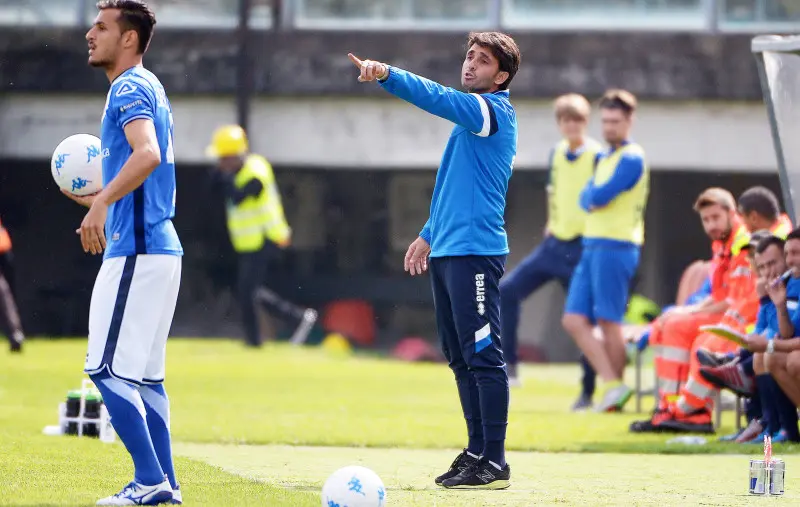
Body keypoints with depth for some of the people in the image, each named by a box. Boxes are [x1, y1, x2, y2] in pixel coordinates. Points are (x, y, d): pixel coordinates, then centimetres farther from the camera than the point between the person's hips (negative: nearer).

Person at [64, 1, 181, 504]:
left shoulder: (130, 88, -11)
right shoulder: (151, 89, 20)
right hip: (161, 246, 10)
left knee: (108, 369, -10)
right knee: (145, 376, 14)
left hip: (136, 251, -10)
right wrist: (97, 201, 28)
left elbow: (147, 154, -30)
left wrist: (101, 203, -38)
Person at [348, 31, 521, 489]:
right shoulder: (473, 115, 21)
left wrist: (386, 75, -35)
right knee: (461, 359, 13)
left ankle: (494, 463, -8)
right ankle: (478, 451, 18)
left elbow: (437, 97, -25)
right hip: (447, 252, 10)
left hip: (475, 251, -10)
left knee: (483, 357, -9)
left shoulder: (491, 110, -8)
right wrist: (430, 234, 29)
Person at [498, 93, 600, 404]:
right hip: (554, 243, 7)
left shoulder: (597, 157, -11)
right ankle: (509, 368, 2)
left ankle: (588, 392, 8)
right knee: (507, 291, -4)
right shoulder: (557, 154, 9)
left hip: (582, 247, -7)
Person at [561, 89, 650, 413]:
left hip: (615, 247, -9)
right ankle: (612, 385, -1)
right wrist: (591, 198, -6)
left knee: (609, 322, -6)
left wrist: (593, 195, 3)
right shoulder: (604, 158, 20)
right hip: (592, 246, 9)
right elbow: (586, 199, 15)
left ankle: (616, 394, 0)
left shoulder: (631, 159, -9)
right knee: (574, 320, 1)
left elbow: (599, 196, -18)